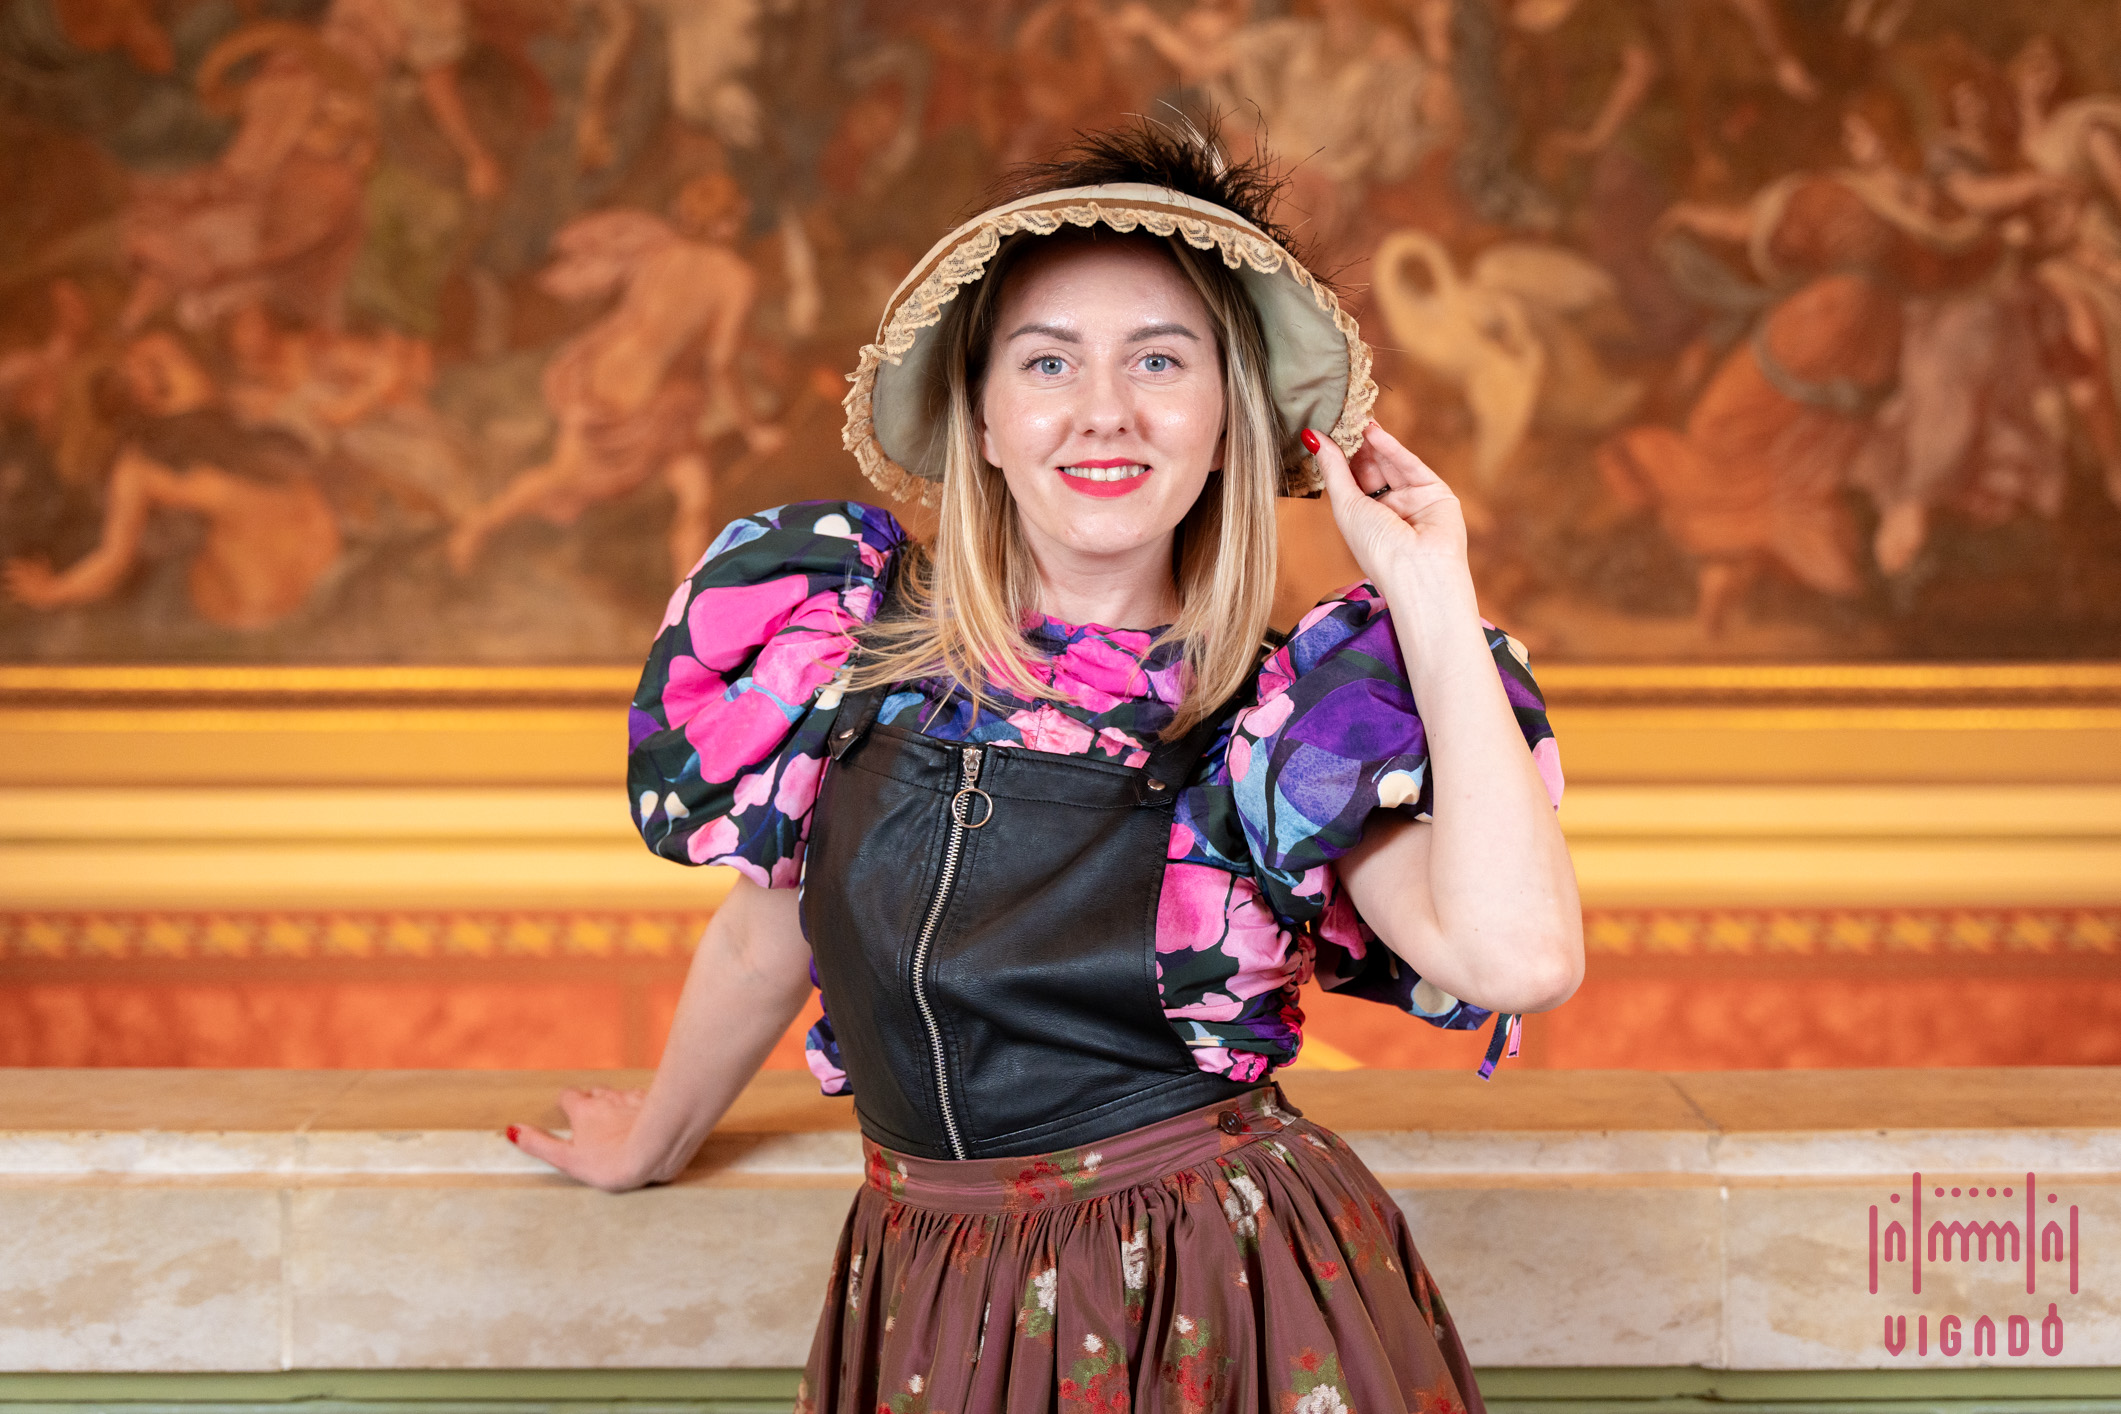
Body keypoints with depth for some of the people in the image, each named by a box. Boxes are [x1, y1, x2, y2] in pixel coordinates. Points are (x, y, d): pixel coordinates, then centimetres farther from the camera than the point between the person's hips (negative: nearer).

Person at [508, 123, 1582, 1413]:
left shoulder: (1291, 713, -9)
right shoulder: (861, 628, -3)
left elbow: (1518, 955, -26)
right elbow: (770, 928, 13)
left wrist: (1432, 593, -19)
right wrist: (652, 1144, 28)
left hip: (1227, 1306, -2)